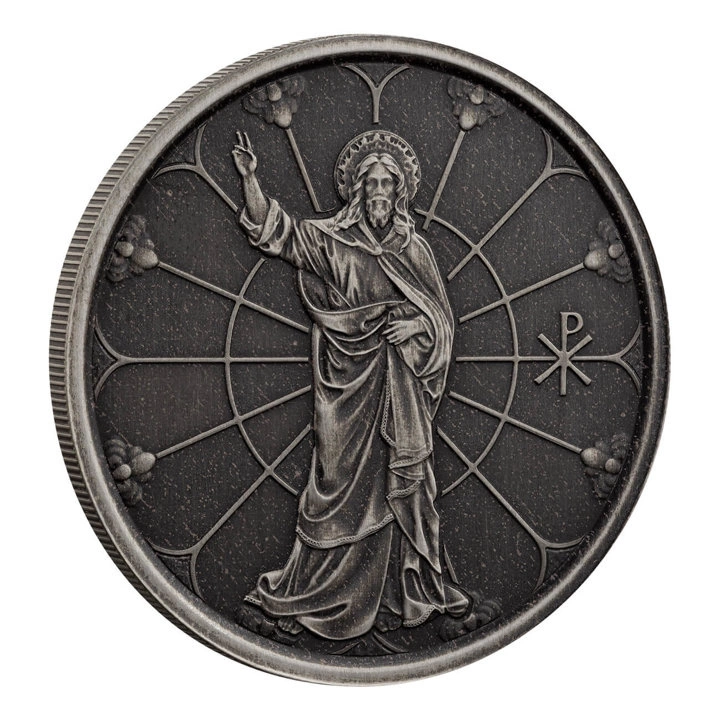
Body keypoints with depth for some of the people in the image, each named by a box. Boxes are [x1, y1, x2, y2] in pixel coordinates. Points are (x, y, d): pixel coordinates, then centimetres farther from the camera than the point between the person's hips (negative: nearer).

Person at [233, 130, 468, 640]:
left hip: (400, 391, 2)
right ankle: (320, 595, 10)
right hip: (349, 387, -2)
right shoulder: (330, 240, 2)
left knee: (396, 487, 4)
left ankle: (395, 595, 13)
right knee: (345, 486, 0)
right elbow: (274, 230, -6)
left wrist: (415, 326, -12)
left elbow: (440, 316, 8)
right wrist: (250, 179, -19)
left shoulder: (414, 247, 8)